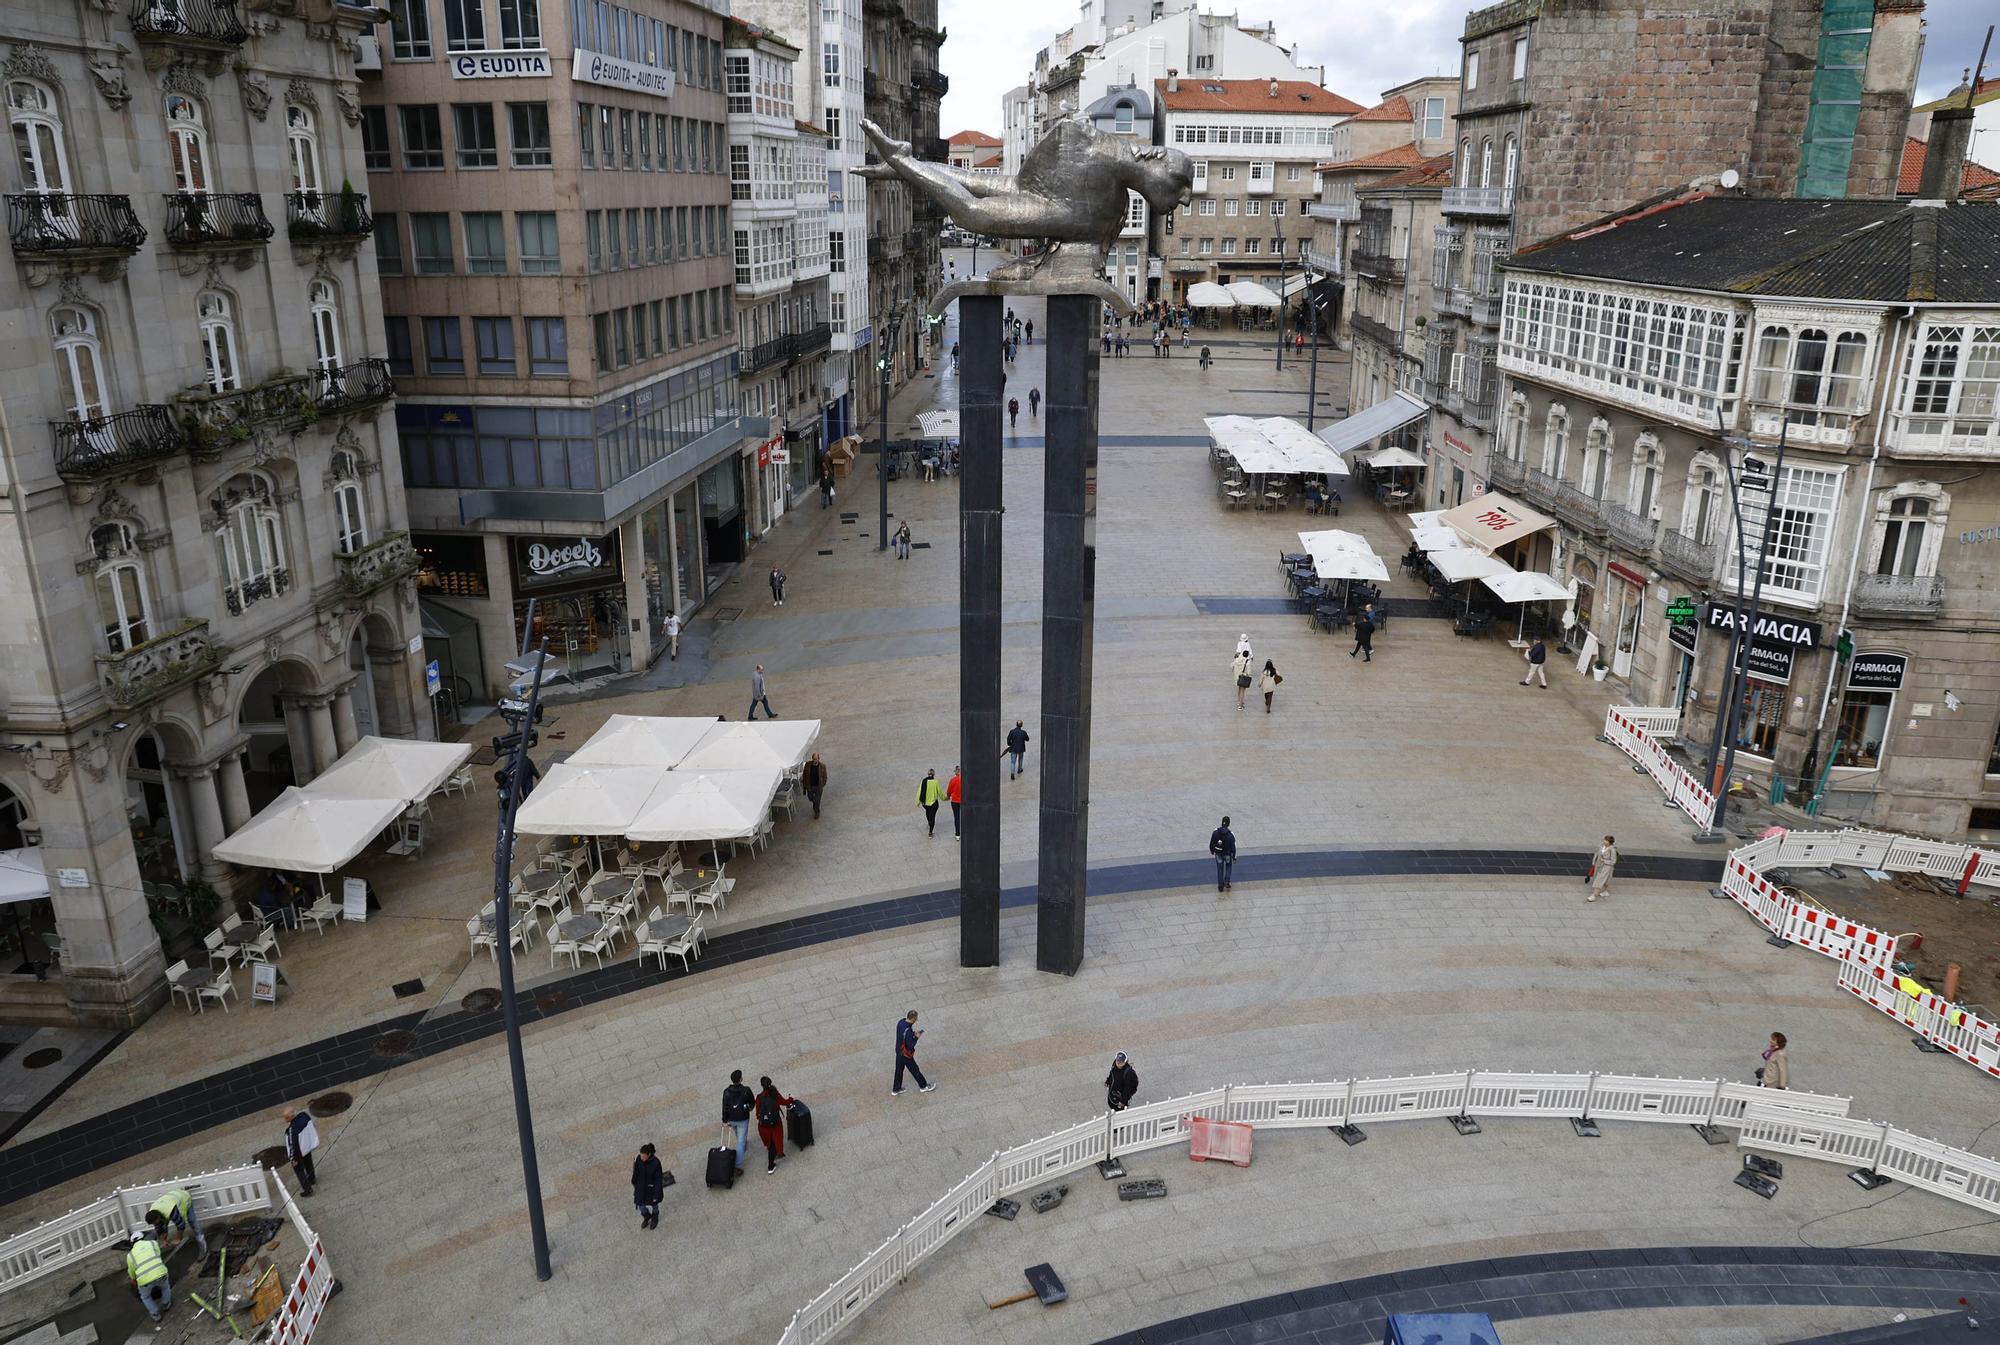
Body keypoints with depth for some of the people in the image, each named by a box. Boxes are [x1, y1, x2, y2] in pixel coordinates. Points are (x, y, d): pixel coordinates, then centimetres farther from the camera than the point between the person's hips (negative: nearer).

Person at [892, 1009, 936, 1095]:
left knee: (899, 1070, 23)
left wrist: (914, 1033, 0)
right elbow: (910, 1046, -29)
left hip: (898, 1051, 8)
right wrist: (916, 1037, -17)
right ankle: (924, 1086, 34)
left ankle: (895, 1089, 37)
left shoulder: (901, 1023, -10)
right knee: (915, 1070, 14)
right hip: (906, 1054, -8)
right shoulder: (907, 1031, -36)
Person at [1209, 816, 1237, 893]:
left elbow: (1211, 843, -4)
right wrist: (1234, 857, -2)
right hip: (1227, 854, -1)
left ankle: (1220, 885, 21)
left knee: (1220, 869, 16)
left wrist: (1212, 851, 16)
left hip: (1218, 854, 1)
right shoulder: (1230, 834, -20)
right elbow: (1233, 847, -14)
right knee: (1228, 866, 25)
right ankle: (1226, 882, 15)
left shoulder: (1215, 832, -14)